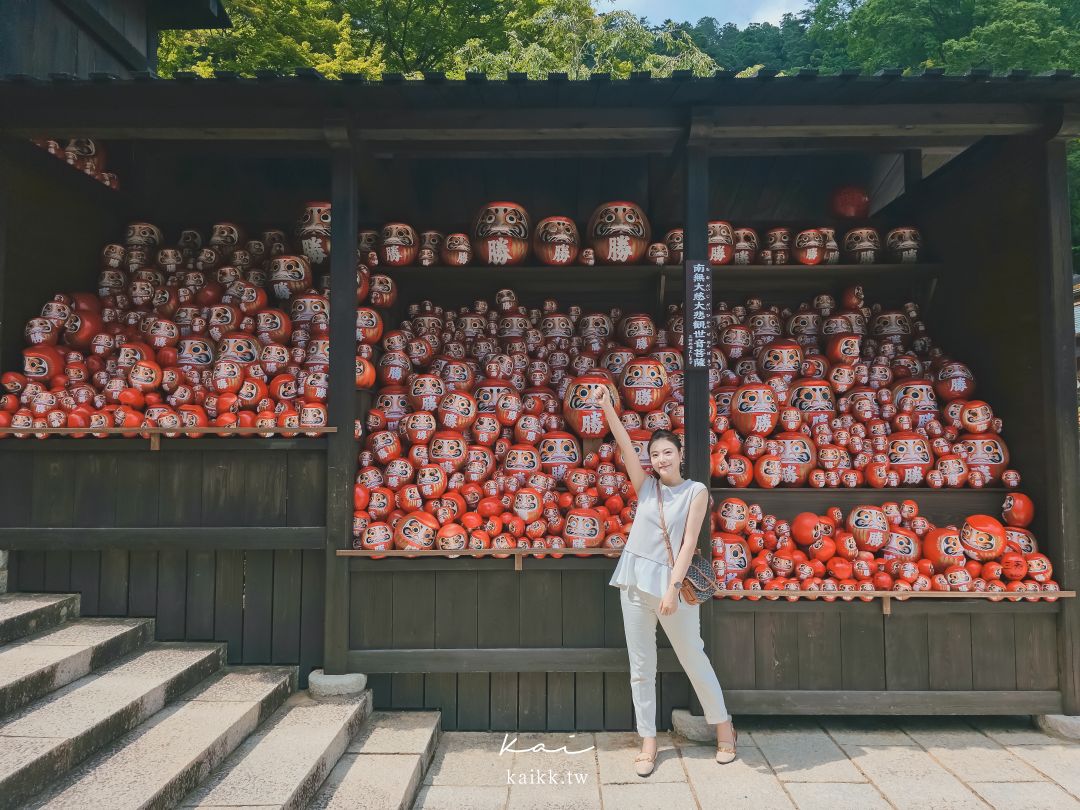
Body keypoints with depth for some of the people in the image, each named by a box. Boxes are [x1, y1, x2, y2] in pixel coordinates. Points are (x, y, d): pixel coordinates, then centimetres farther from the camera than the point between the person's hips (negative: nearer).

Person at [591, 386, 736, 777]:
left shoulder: (696, 491, -3)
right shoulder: (645, 485, 6)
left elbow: (689, 542, -9)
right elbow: (625, 445, -5)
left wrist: (673, 587, -16)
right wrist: (607, 407, -15)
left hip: (672, 583, -3)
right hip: (636, 582, 4)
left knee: (694, 659, 10)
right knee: (641, 666, 9)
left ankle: (723, 725, 32)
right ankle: (648, 741, 21)